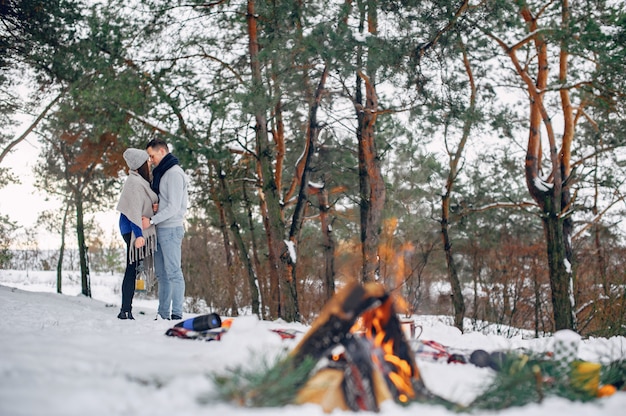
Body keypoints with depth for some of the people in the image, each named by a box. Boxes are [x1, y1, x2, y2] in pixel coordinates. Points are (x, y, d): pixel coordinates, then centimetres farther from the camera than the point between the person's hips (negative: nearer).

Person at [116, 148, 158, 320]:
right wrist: (138, 234, -23)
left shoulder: (140, 181, 17)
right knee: (132, 269, -8)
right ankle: (126, 311, -5)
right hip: (135, 230, -10)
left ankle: (126, 310, 12)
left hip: (140, 231, 10)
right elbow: (134, 209, -19)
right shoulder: (134, 182, -14)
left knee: (133, 270, 9)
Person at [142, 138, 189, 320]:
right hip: (159, 230, 9)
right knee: (162, 274, 10)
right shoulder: (160, 173, 17)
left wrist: (152, 220, -18)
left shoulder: (174, 173, -11)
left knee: (173, 272, -8)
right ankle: (163, 314, 15)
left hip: (171, 228, -9)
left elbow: (174, 207, -18)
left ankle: (176, 313, -7)